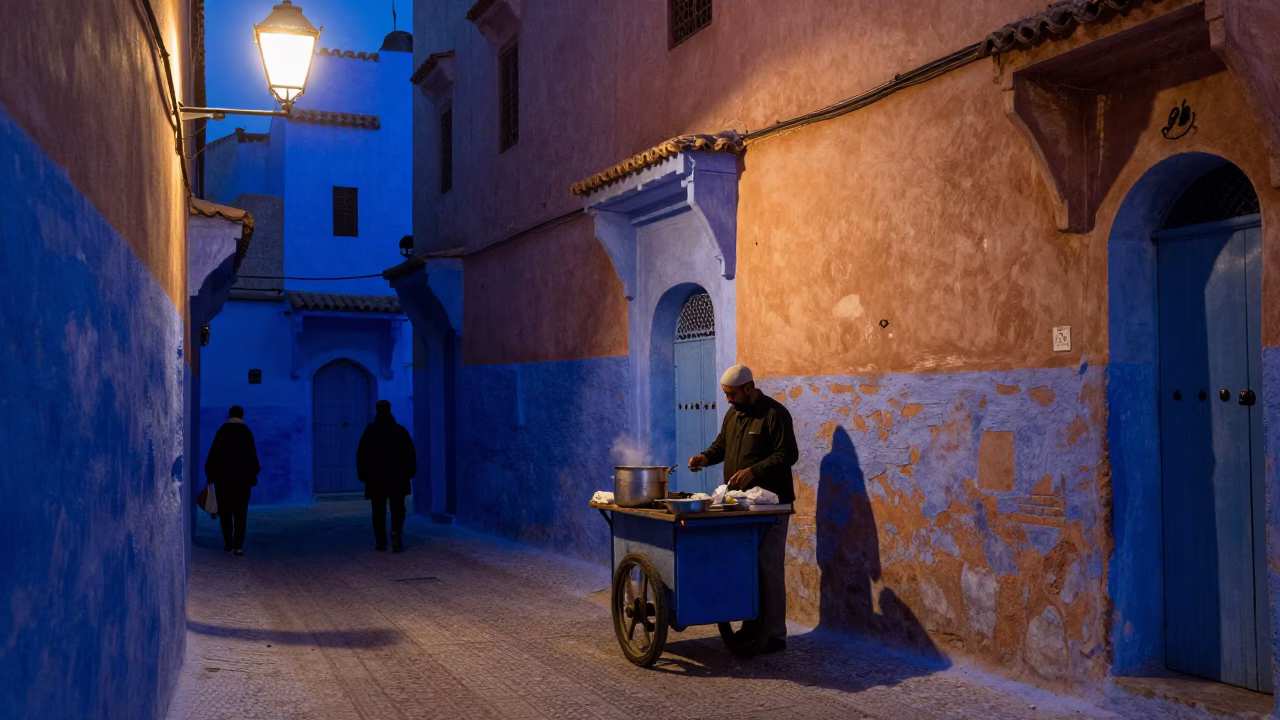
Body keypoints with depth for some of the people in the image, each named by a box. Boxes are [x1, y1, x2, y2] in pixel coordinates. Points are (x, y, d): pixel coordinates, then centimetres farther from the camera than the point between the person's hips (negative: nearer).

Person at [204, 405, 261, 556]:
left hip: (223, 478, 0)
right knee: (240, 513, 1)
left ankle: (228, 544, 17)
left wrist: (210, 475, 6)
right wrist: (252, 475, 8)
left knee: (225, 512, 12)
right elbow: (252, 456, -1)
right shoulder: (246, 432, -2)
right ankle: (238, 545, -8)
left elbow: (213, 455, -3)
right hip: (243, 479, 0)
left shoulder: (222, 431, -3)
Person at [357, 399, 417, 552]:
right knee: (397, 510, 5)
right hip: (398, 478, 0)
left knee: (379, 512, 8)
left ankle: (381, 543, 7)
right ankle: (396, 532, -20)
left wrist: (362, 474, 6)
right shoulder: (400, 430, 1)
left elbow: (361, 455, -1)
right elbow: (411, 453, 1)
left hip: (376, 478, 0)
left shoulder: (370, 431, -1)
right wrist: (410, 472, 9)